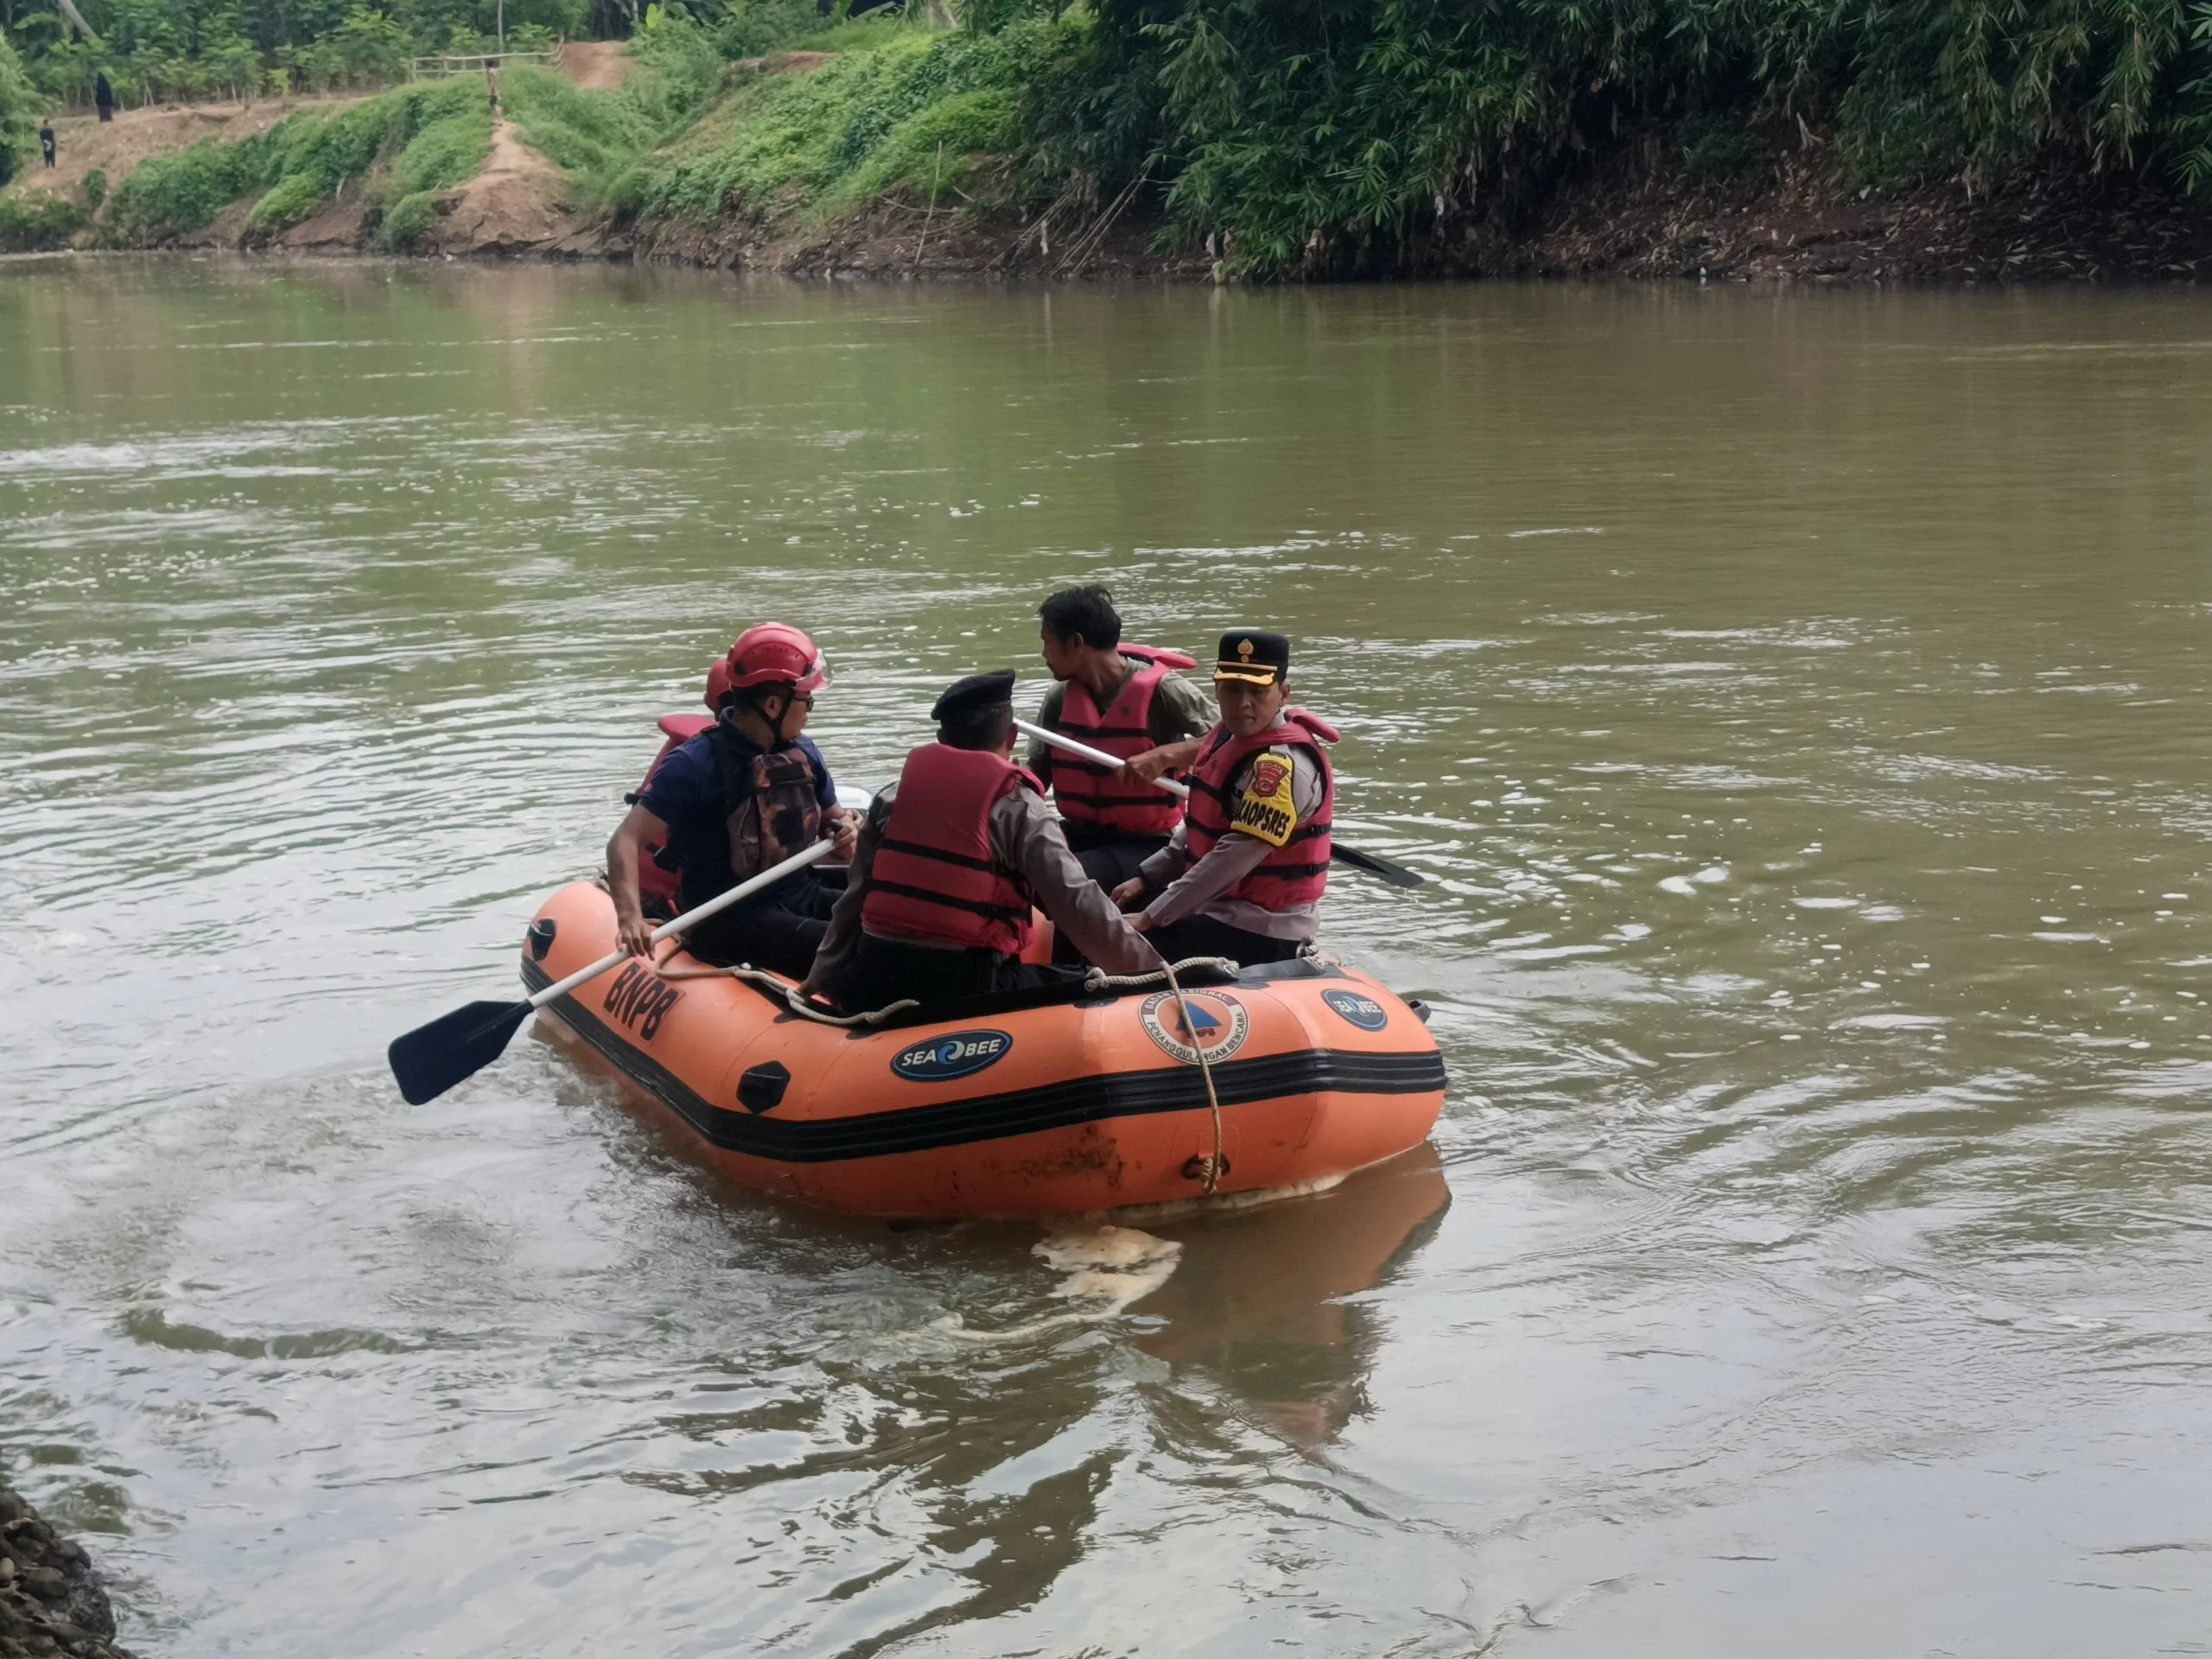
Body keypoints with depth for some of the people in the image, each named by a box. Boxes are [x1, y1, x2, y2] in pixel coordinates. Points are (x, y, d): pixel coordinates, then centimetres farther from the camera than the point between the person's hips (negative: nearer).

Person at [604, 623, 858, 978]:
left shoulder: (803, 753, 8)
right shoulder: (696, 763, -12)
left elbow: (830, 819, 24)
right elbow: (626, 841, -17)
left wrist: (843, 830, -2)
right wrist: (630, 917, -33)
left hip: (802, 897, 7)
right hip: (729, 920, -7)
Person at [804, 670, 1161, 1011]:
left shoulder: (892, 796, 10)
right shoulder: (1017, 806, -5)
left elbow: (856, 895, 16)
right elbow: (1077, 904, -10)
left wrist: (824, 975, 29)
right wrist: (1152, 973, -3)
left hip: (872, 985, 5)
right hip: (964, 984, -5)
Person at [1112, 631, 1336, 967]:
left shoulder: (1284, 763, -23)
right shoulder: (1227, 738, 7)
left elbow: (1233, 859, -26)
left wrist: (1151, 918, -22)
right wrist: (1146, 878, 11)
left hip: (1262, 936, -10)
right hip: (1220, 908, 10)